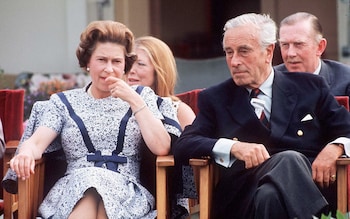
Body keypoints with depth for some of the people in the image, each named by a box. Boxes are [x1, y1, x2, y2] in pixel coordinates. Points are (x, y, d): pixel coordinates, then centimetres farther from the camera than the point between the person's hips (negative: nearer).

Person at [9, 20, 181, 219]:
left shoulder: (141, 96, 17)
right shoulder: (63, 102, 19)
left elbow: (162, 148, 3)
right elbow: (37, 142, 3)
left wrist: (134, 101, -2)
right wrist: (26, 152, -22)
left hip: (126, 193, 0)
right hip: (74, 186, 0)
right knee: (87, 180, -37)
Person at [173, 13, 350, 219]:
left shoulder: (310, 87, 17)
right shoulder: (215, 99, 17)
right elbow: (183, 146, 6)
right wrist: (233, 146, -12)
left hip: (305, 180, 0)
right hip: (244, 193, 0)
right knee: (288, 159, -35)